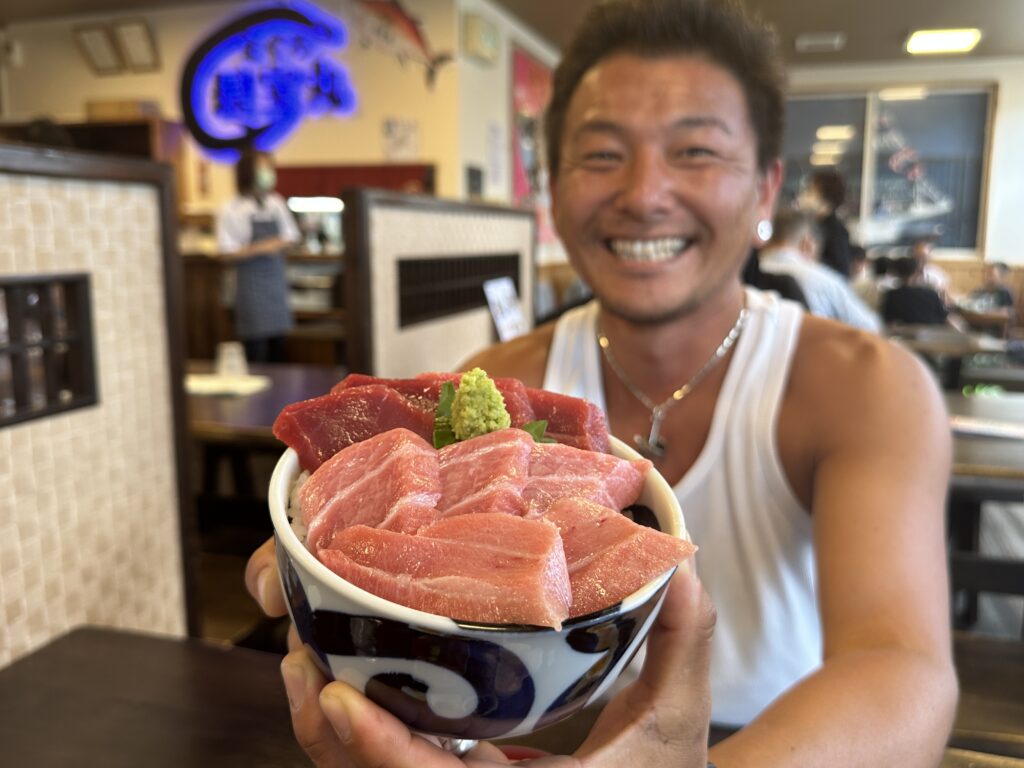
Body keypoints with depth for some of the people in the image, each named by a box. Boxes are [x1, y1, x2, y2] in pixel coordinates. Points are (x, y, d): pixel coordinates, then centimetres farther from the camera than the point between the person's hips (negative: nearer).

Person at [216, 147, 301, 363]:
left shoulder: (276, 204, 7)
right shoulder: (231, 211, -7)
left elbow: (291, 237, 15)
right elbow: (228, 252, -10)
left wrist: (281, 243, -7)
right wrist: (259, 249, -20)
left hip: (277, 279, 5)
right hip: (251, 285, -5)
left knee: (280, 347, 9)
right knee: (257, 349, -3)